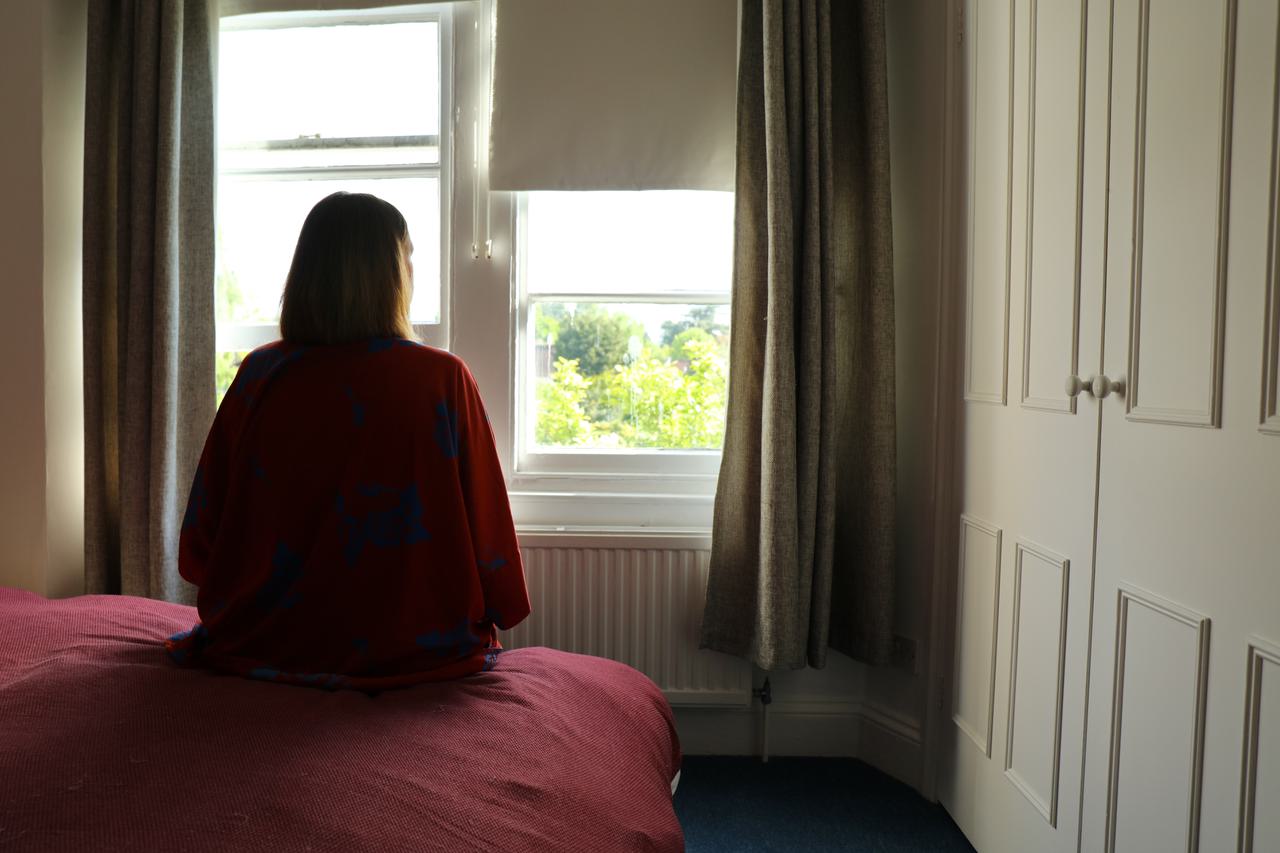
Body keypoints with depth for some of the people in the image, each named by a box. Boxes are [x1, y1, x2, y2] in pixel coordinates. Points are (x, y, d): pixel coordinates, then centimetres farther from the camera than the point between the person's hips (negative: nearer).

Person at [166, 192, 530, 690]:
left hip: (266, 644, 4)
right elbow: (484, 525, -11)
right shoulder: (443, 378, -16)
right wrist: (499, 612, 8)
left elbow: (202, 535, 0)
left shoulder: (258, 375, -7)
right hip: (412, 646, -4)